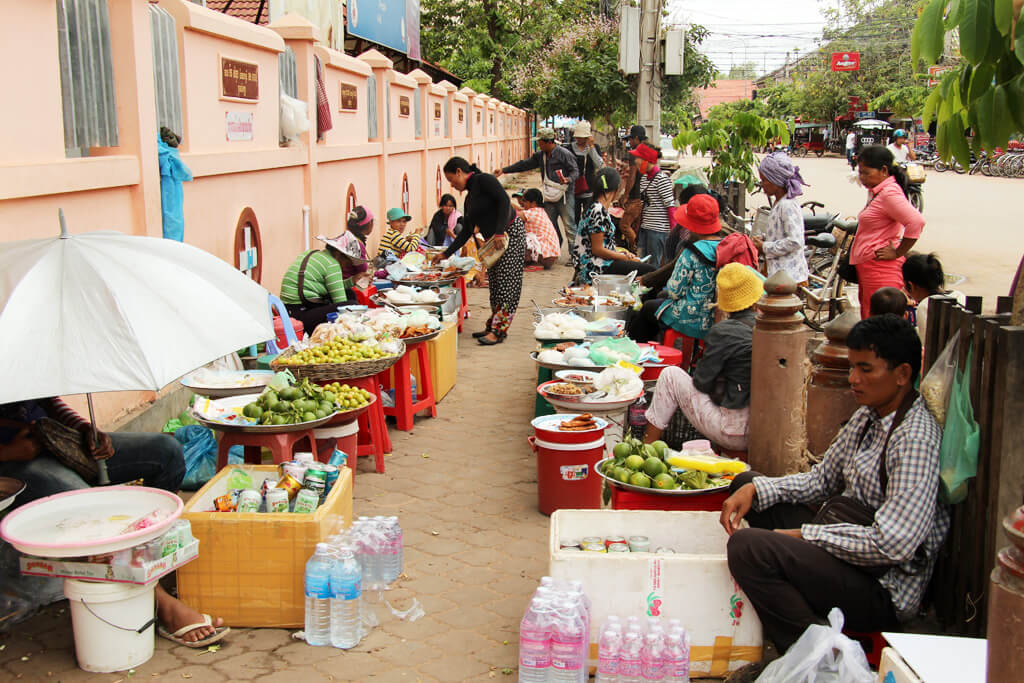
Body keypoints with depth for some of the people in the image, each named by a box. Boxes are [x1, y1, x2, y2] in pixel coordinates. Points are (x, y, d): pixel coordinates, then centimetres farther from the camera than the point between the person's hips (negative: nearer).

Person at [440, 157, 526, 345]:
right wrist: (447, 254, 21)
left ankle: (498, 330, -11)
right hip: (493, 241, 9)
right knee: (495, 283, 9)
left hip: (511, 233, -9)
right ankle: (493, 326, 15)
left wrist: (500, 232, -27)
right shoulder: (469, 198, 18)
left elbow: (504, 201, -20)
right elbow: (467, 231, 22)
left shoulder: (483, 180, -7)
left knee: (507, 282, -8)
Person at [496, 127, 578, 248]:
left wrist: (568, 179, -29)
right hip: (549, 196, 7)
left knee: (569, 226, -6)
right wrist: (504, 170, 15)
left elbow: (575, 171, -8)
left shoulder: (564, 154, -9)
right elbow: (525, 164, 16)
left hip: (564, 195, -7)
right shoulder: (540, 155, 11)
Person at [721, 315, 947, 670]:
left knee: (746, 546, -28)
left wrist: (805, 535, -17)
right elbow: (822, 480, 16)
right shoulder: (866, 417, 7)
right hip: (853, 548, 10)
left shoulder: (915, 439, -21)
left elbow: (892, 544, -27)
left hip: (884, 590, -10)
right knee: (747, 482, 13)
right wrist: (753, 490, -1)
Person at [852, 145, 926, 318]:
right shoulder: (876, 192, 15)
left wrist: (897, 253, -20)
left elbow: (917, 221, -28)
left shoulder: (889, 193, -17)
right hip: (867, 267, 11)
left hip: (881, 269, -11)